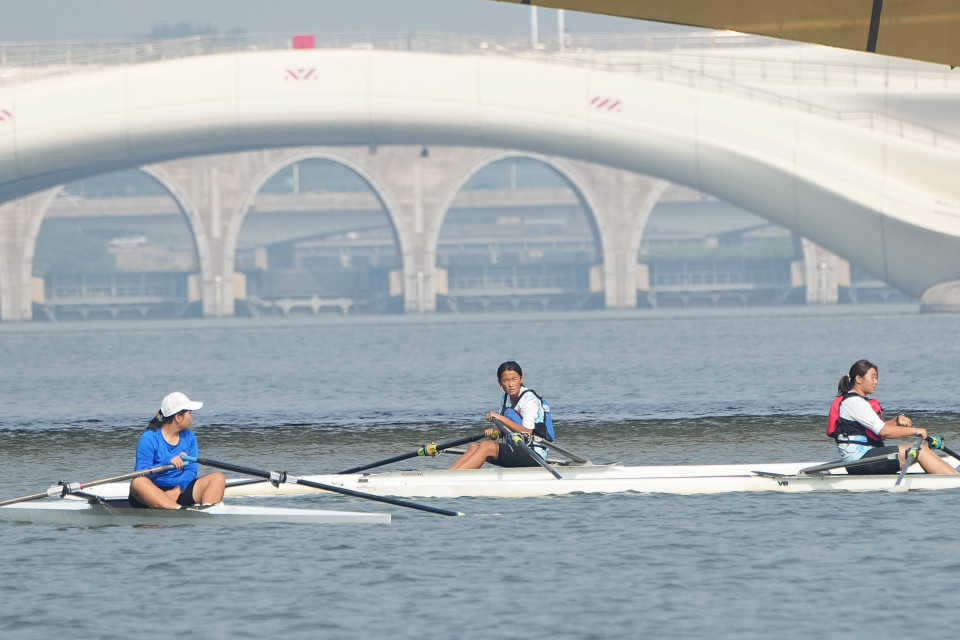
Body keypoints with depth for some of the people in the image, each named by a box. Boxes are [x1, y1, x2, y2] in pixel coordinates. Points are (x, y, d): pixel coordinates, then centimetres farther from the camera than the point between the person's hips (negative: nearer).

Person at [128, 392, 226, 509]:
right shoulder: (149, 439, -6)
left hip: (181, 491, 5)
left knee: (218, 477, -11)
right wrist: (168, 463, -31)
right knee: (137, 482, -37)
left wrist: (178, 489, -19)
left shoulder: (189, 437, 13)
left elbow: (191, 470, 2)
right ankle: (181, 511, -57)